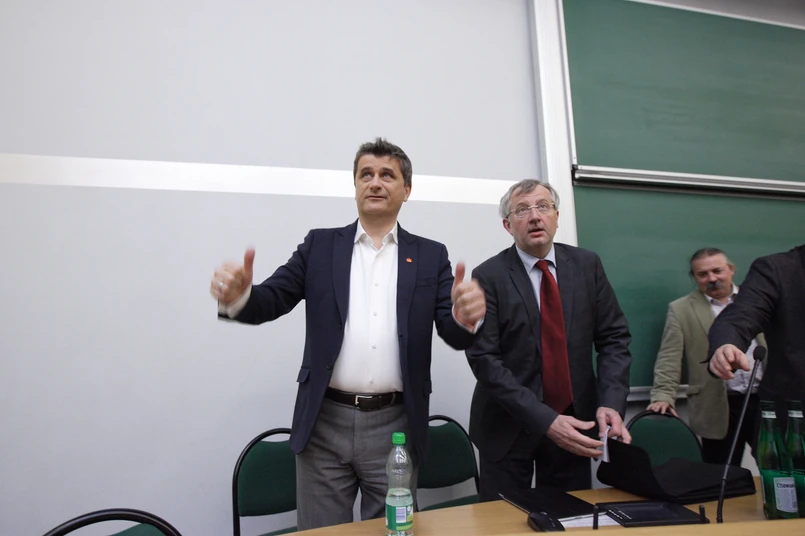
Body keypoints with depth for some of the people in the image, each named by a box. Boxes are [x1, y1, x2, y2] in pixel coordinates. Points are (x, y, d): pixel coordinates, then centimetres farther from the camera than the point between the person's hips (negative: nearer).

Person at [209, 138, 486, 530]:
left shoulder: (430, 256, 5)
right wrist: (238, 296, -25)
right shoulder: (319, 245, 5)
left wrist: (466, 316, -26)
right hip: (325, 425, 0)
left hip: (394, 426, 0)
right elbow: (272, 300, -1)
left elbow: (455, 335, -1)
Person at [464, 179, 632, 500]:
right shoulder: (489, 277, -10)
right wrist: (545, 420, -21)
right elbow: (484, 359, -15)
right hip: (509, 426, -2)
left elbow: (614, 337, 2)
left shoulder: (587, 265, 1)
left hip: (573, 420, 3)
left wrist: (611, 403, -13)